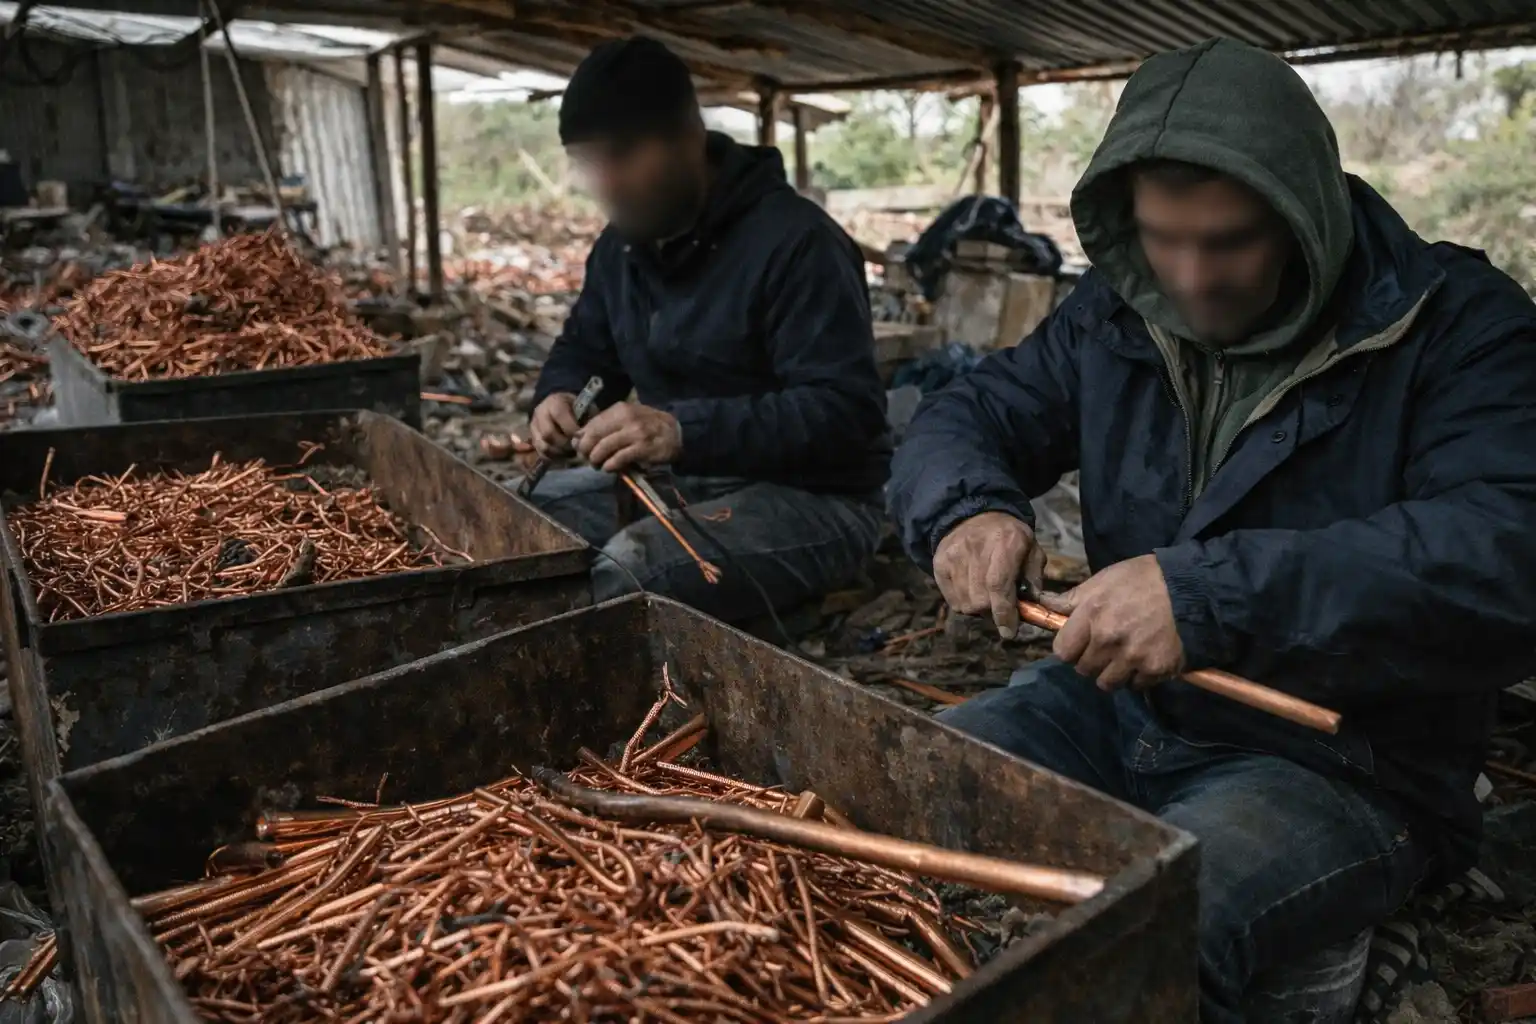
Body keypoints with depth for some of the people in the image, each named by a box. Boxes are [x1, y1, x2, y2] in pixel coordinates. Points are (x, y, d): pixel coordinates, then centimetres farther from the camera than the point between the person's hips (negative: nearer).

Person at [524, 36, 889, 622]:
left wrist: (683, 431, -36)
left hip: (812, 500, -7)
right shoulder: (622, 242, 7)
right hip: (682, 479, 8)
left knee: (623, 575, -31)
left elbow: (845, 411, -27)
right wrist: (559, 396, -5)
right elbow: (583, 348, 20)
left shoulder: (794, 243, -19)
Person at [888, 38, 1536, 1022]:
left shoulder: (1456, 323, -12)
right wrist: (967, 507, -16)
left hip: (1343, 763, -5)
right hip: (1121, 709, 6)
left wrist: (1215, 595, -38)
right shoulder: (1115, 314, 4)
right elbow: (966, 417, 9)